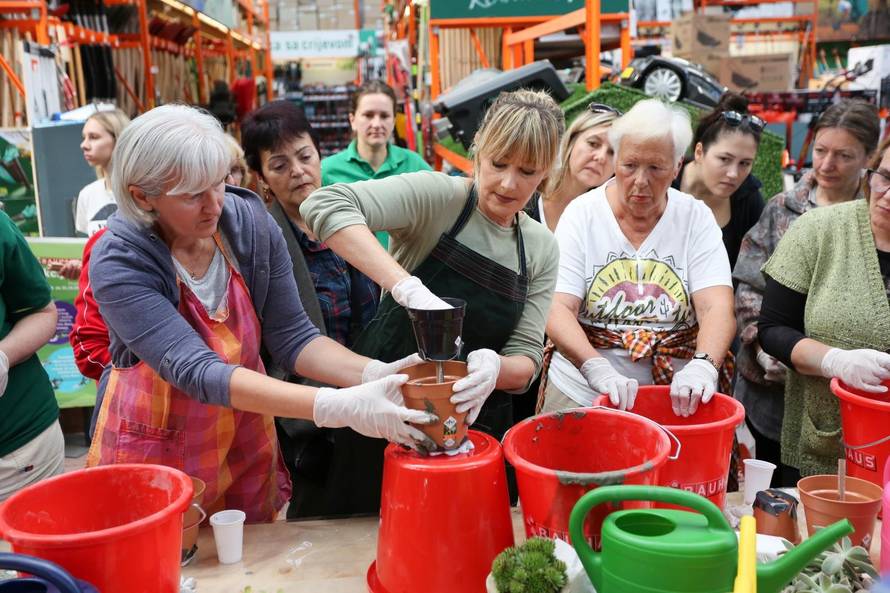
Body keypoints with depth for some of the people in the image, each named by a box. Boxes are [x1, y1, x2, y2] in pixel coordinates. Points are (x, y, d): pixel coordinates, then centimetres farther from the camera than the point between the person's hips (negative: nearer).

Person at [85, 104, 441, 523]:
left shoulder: (250, 222, -13)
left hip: (245, 442, 3)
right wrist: (336, 407, -42)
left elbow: (292, 338, -10)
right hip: (153, 453, -3)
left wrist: (375, 374, -30)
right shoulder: (118, 263, -23)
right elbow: (198, 371, -32)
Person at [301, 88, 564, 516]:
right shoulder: (438, 196, -13)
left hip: (477, 422, 4)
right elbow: (324, 205, -28)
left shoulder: (542, 248, 2)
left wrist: (494, 367, -27)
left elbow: (526, 359, -3)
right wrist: (408, 287, -39)